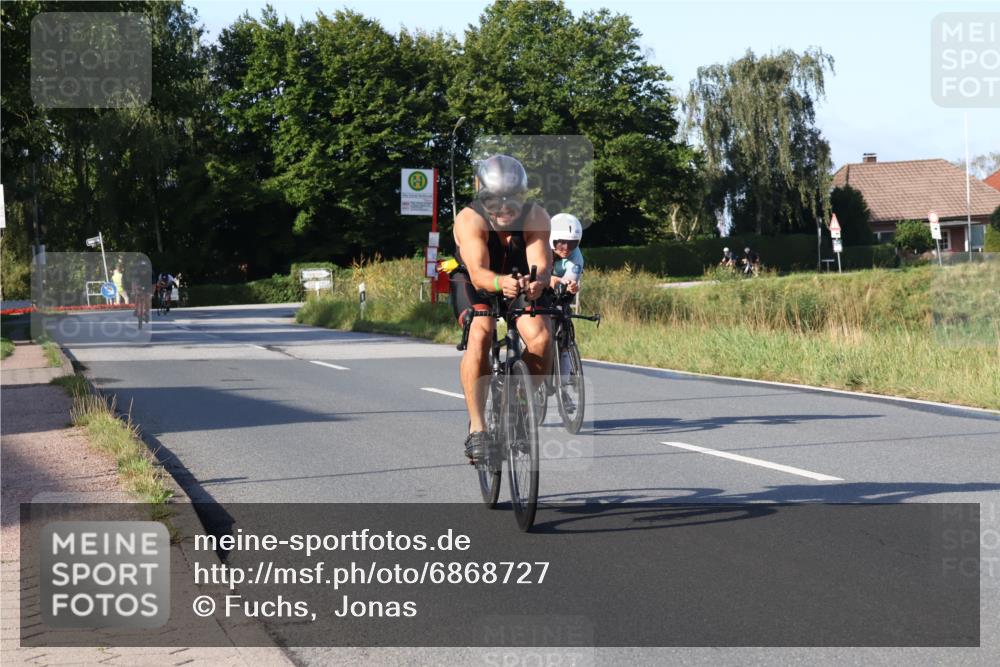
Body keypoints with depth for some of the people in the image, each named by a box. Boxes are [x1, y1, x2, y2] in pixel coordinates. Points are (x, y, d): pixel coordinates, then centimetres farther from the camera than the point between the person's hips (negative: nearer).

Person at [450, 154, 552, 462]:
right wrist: (500, 283, -65)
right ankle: (476, 428, -29)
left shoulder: (536, 217, -23)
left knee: (540, 337, -24)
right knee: (480, 333, -32)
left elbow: (541, 264, -36)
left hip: (521, 284, 2)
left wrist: (537, 281, -60)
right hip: (473, 284, -2)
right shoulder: (470, 220, -30)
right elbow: (477, 271, -42)